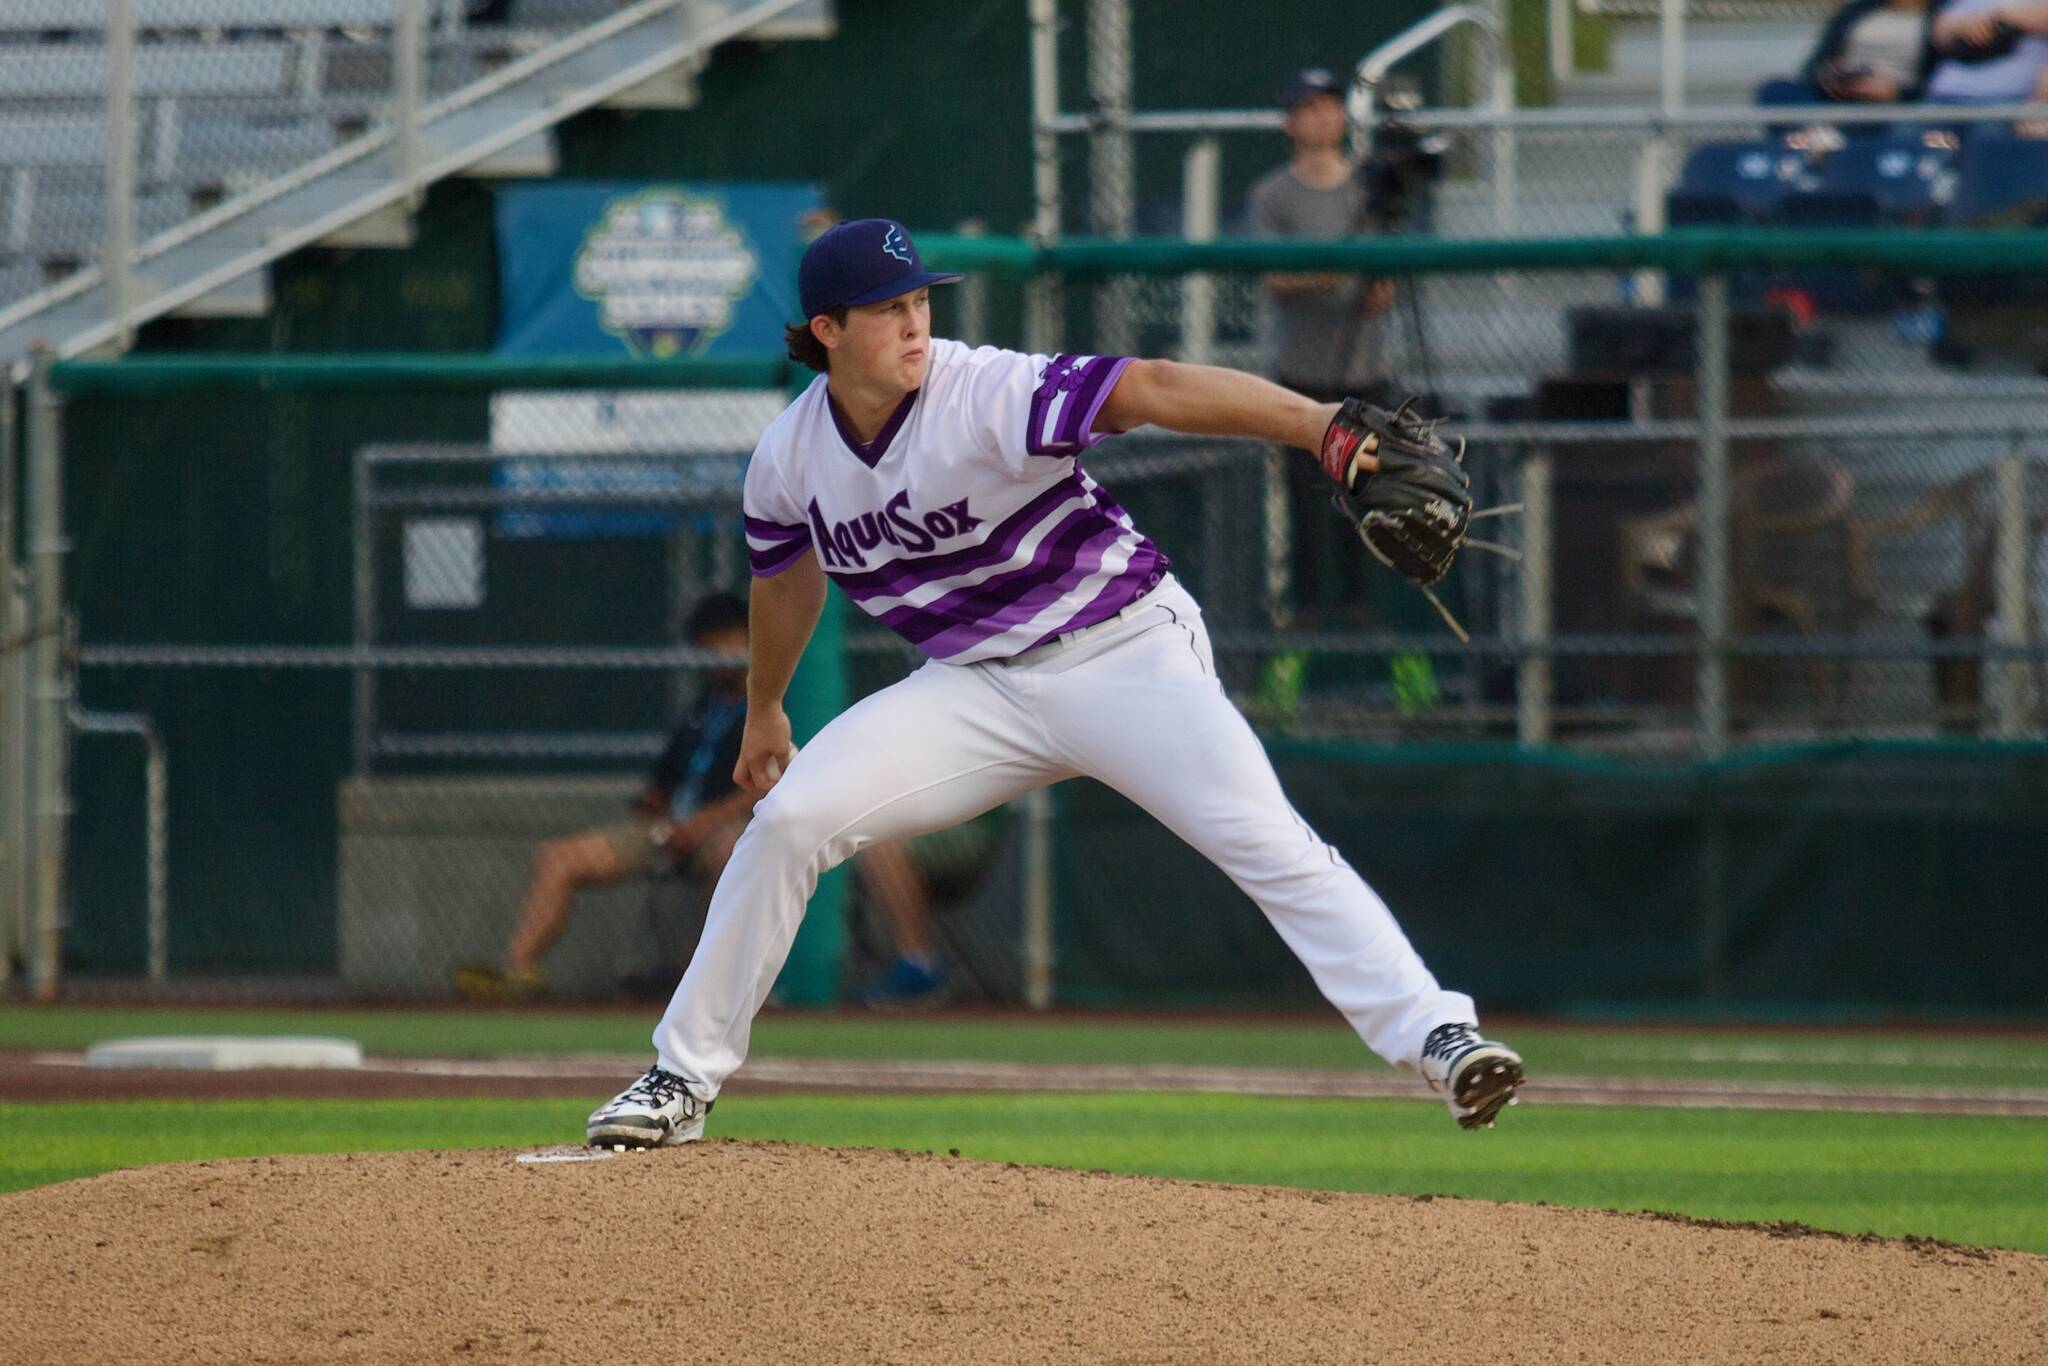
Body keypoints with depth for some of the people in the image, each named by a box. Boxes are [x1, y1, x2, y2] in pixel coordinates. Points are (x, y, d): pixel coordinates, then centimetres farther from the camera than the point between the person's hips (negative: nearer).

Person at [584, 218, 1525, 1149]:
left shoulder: (988, 395, -23)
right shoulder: (789, 458, -4)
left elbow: (1154, 390, -36)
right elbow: (789, 576, 18)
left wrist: (1319, 426, -51)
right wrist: (764, 708, 33)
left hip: (1123, 650, -4)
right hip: (974, 685, 4)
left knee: (1264, 840, -22)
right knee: (790, 818, -9)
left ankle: (1436, 1038, -25)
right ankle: (684, 1078, 2)